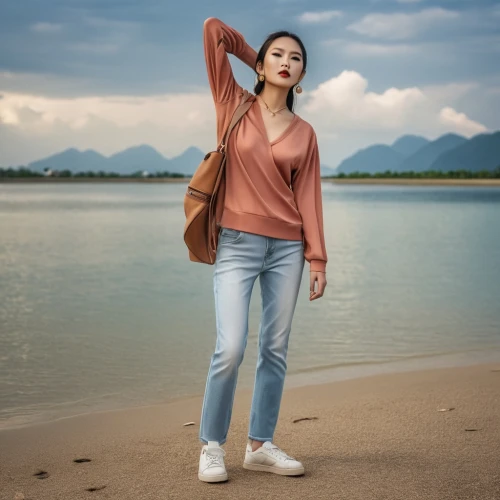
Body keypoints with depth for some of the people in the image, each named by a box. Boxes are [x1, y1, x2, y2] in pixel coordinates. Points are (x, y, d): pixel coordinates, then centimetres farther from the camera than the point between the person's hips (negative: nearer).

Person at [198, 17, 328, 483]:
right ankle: (211, 446, 5)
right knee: (231, 348, -12)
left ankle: (260, 445, 17)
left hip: (286, 247, 4)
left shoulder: (304, 132, 9)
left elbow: (307, 196, 7)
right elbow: (213, 29, 0)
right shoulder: (234, 105, 2)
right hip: (237, 243, -3)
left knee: (275, 349, 5)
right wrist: (254, 57, 14)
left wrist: (317, 258, 1)